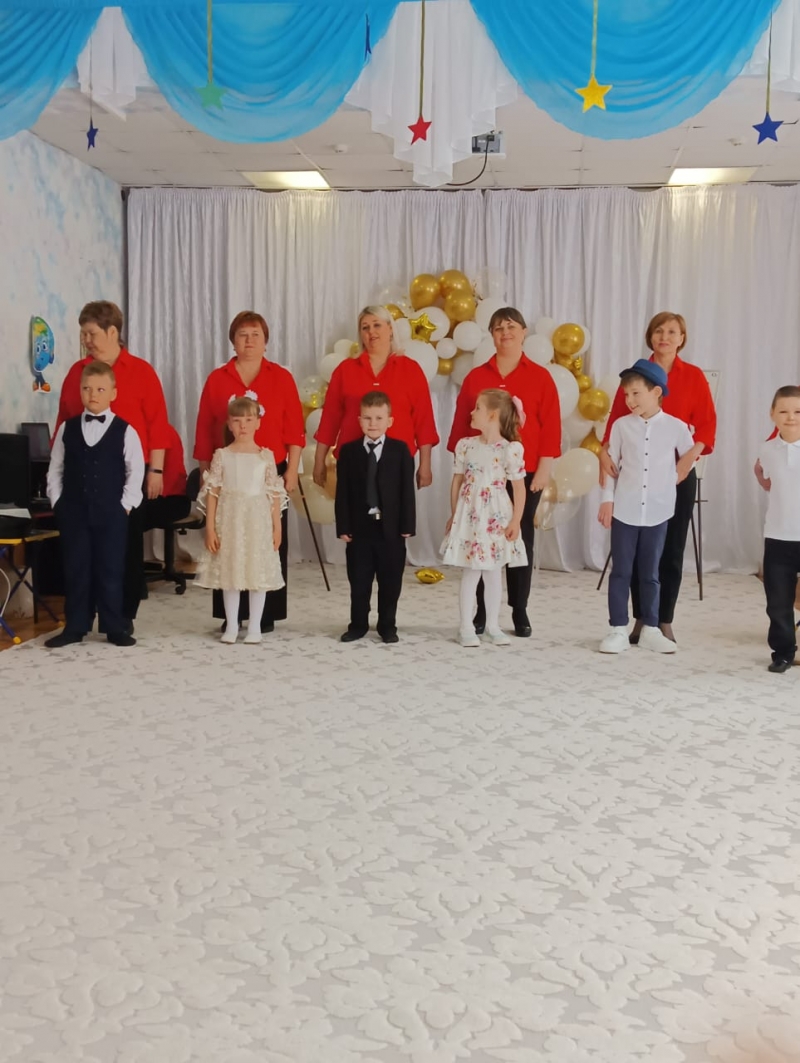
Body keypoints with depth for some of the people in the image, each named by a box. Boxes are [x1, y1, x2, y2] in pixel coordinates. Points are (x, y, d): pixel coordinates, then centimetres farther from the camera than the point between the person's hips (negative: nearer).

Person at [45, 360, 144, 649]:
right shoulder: (67, 428, 5)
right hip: (73, 512, 2)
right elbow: (55, 469, 10)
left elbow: (136, 471, -2)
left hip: (111, 513, -2)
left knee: (110, 570, 4)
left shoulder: (125, 430, -3)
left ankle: (115, 628, 12)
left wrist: (126, 504, -7)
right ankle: (74, 627, 16)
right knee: (75, 570, 7)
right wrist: (57, 502, 2)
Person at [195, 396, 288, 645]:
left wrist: (277, 527, -2)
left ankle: (255, 626, 15)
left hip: (258, 521, 0)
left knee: (258, 571, 4)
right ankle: (231, 625, 18)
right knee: (229, 571, 7)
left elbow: (275, 494, 1)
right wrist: (210, 527, -5)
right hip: (229, 521, 0)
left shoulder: (266, 456, 0)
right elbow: (212, 492, 0)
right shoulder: (221, 455, 0)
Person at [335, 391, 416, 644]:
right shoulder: (348, 451, 2)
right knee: (359, 580, 8)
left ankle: (387, 626, 20)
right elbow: (342, 492, 0)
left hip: (391, 527, -1)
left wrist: (407, 525, -7)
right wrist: (343, 526, -6)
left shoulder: (400, 450, 0)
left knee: (390, 580, 7)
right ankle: (358, 625, 21)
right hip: (359, 526, 1)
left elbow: (407, 490, -2)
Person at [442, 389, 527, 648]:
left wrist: (515, 522, -9)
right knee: (471, 572, 4)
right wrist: (454, 515, 8)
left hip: (497, 517, -1)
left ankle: (493, 625, 21)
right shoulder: (465, 445, 2)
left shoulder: (511, 449, -8)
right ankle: (467, 627, 11)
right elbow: (457, 482, 8)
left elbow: (519, 488, -6)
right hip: (469, 516, 1)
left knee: (493, 572, 9)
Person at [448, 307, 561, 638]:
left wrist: (544, 469, -6)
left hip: (524, 473, -1)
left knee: (520, 539, 6)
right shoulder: (475, 377, 7)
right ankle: (481, 612, 10)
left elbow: (550, 427, 0)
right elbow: (461, 425, 8)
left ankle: (520, 612, 14)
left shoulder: (540, 377, 3)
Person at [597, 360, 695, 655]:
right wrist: (607, 499, 0)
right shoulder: (621, 425, -1)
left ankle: (650, 629, 19)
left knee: (650, 573, 9)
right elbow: (611, 464, 3)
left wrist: (673, 479, 6)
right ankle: (618, 630, 10)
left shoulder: (676, 427, -2)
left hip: (657, 511, 0)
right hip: (624, 509, 0)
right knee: (620, 571, 3)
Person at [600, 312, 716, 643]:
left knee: (672, 548, 3)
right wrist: (605, 451, -14)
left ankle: (665, 621, 13)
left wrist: (691, 456, -19)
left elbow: (707, 423, -2)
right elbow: (616, 417, 2)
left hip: (678, 472, 0)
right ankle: (641, 619, 14)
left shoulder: (694, 376, 4)